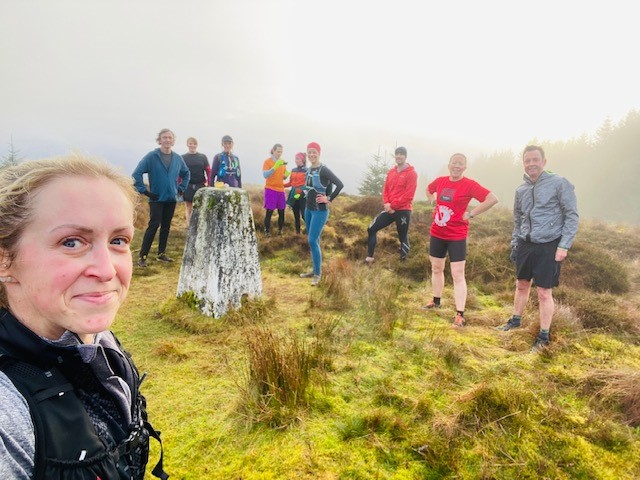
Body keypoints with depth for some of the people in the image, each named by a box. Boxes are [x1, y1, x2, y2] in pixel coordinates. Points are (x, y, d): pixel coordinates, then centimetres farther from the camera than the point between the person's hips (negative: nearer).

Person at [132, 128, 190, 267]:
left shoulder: (178, 158, 5)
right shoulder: (151, 156, -8)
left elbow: (186, 173, 23)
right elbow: (136, 174, -11)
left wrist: (181, 188, 14)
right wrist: (144, 190, -12)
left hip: (171, 198, 5)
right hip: (156, 198, -5)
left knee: (166, 227, 10)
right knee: (154, 226, -10)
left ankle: (162, 254, 21)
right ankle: (142, 256, -2)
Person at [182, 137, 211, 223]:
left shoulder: (203, 157, 7)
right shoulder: (183, 158, 5)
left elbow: (208, 171, 5)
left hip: (200, 186, 0)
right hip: (188, 187, 0)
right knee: (189, 209, 5)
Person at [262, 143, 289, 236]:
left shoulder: (283, 162, 11)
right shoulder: (267, 162, -6)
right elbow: (265, 175, -18)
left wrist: (286, 175, -6)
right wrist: (275, 166, -27)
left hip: (281, 190, 5)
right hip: (270, 189, -5)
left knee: (281, 211, 6)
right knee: (269, 211, -5)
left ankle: (280, 230, 18)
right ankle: (267, 232, 2)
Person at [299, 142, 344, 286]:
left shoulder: (323, 170, -15)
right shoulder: (309, 170, 9)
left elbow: (340, 184, -22)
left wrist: (329, 200, -17)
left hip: (320, 210, -8)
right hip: (308, 209, 8)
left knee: (313, 240, -10)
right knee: (312, 240, 13)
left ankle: (318, 274, 1)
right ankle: (315, 270, 24)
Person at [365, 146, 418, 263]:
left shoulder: (411, 173, -7)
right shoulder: (391, 172, 13)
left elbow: (408, 195, -14)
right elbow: (385, 190, 13)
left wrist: (393, 205, -15)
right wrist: (386, 203, -6)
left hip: (403, 211, -6)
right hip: (389, 209, 7)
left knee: (403, 238, 3)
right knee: (372, 229, 3)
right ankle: (370, 257, 11)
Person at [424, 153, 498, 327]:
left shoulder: (469, 185, -13)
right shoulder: (440, 181, 2)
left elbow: (493, 199, -20)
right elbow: (429, 190, 25)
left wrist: (471, 213, -18)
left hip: (457, 236, -6)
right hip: (437, 233, 6)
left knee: (458, 275, -6)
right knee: (436, 268, 18)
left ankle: (460, 315, -3)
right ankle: (436, 301, 37)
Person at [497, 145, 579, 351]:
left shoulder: (559, 183, -8)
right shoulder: (521, 190, 9)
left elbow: (571, 215, -9)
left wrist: (564, 245, -13)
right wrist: (514, 243, 16)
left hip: (548, 246, -5)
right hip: (525, 245, 6)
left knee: (544, 292, -1)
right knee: (522, 285, 18)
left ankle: (544, 336, 13)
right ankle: (516, 320, 36)